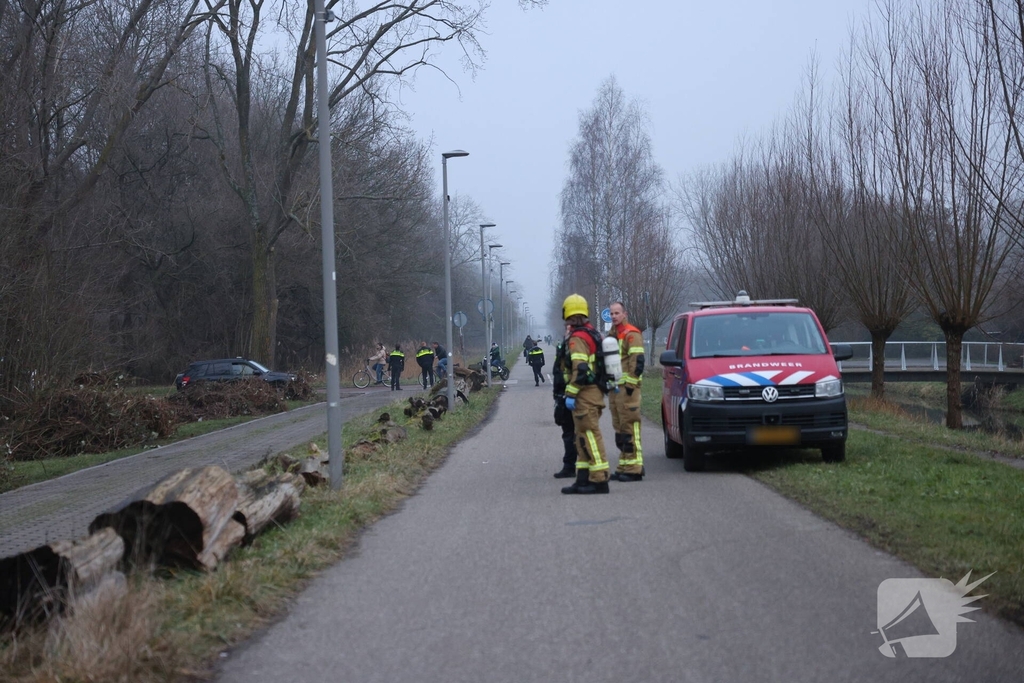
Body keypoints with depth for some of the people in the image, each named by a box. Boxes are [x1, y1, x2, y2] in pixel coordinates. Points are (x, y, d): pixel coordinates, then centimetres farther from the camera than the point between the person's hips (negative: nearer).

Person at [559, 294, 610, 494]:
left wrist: (570, 394, -21)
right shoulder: (593, 334, 16)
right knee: (584, 437, 14)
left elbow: (579, 369, -23)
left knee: (589, 436, -8)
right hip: (596, 392, 10)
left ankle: (599, 480, -9)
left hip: (585, 395, -10)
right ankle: (583, 480, 17)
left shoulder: (577, 338, -15)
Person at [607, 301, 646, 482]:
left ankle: (634, 468, -12)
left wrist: (630, 385, -19)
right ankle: (624, 467, 17)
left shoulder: (632, 335, -9)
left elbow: (637, 362, -17)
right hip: (615, 389, 10)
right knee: (620, 428, 12)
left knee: (630, 428, -11)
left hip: (627, 389, -10)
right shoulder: (613, 335, 20)